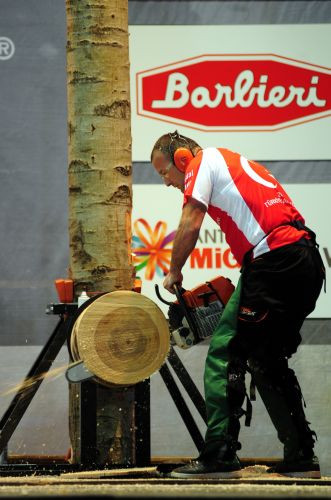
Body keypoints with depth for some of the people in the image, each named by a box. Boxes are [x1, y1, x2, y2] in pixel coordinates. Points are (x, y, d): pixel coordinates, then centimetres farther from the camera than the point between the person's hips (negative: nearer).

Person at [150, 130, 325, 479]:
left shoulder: (204, 160, 5)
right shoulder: (234, 164, 31)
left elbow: (190, 225, -6)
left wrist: (174, 273, 8)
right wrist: (242, 292, 25)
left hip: (274, 258, -9)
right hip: (308, 263, 9)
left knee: (225, 354, -6)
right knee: (268, 361, 17)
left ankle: (219, 456, -10)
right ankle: (301, 458, 15)